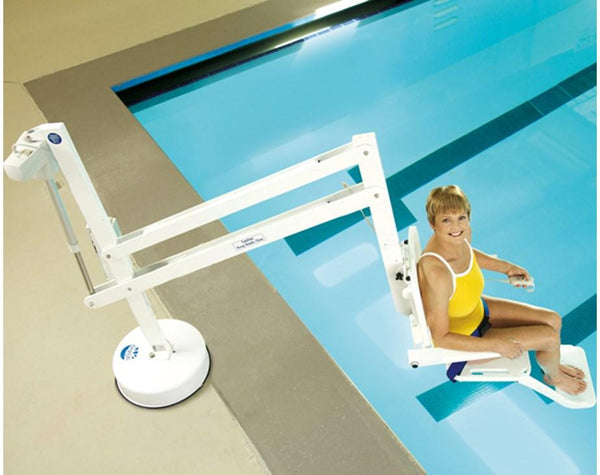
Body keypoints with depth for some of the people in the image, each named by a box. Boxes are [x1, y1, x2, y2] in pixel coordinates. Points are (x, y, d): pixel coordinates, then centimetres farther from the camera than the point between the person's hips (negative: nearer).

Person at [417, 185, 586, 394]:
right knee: (550, 337, -3)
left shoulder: (461, 234, -19)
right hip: (460, 337, -7)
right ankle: (553, 377, 35)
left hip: (478, 309, 7)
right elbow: (440, 338, -30)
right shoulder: (435, 274, -42)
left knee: (553, 320, 11)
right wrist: (495, 345, -25)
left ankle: (553, 365, 46)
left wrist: (506, 267, 3)